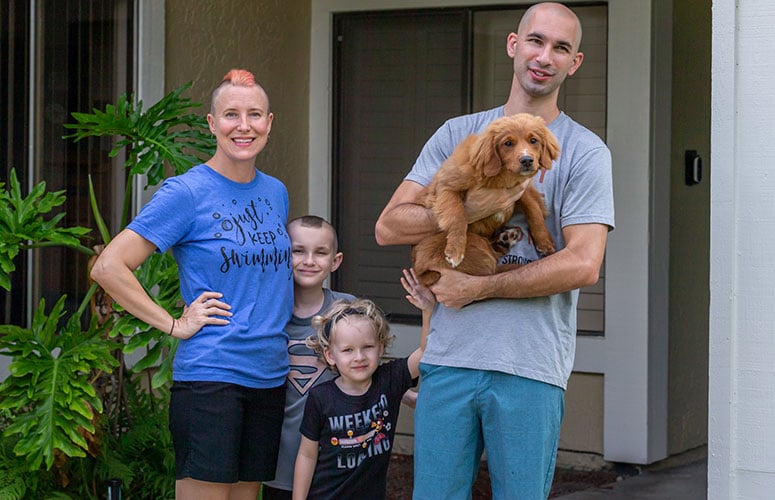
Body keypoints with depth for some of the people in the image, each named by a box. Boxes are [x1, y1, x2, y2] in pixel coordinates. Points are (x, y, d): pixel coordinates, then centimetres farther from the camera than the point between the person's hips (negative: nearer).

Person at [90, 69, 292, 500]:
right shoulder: (187, 193, -8)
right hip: (209, 378, -6)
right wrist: (175, 325, -12)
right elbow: (108, 267, -13)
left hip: (270, 378, 7)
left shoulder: (276, 193, 11)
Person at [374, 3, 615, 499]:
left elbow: (582, 265, -10)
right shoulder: (459, 134, 12)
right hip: (449, 359, 3)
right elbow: (389, 226, 4)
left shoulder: (585, 152, 2)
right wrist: (471, 209, -12)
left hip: (531, 369, -2)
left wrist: (477, 287, -8)